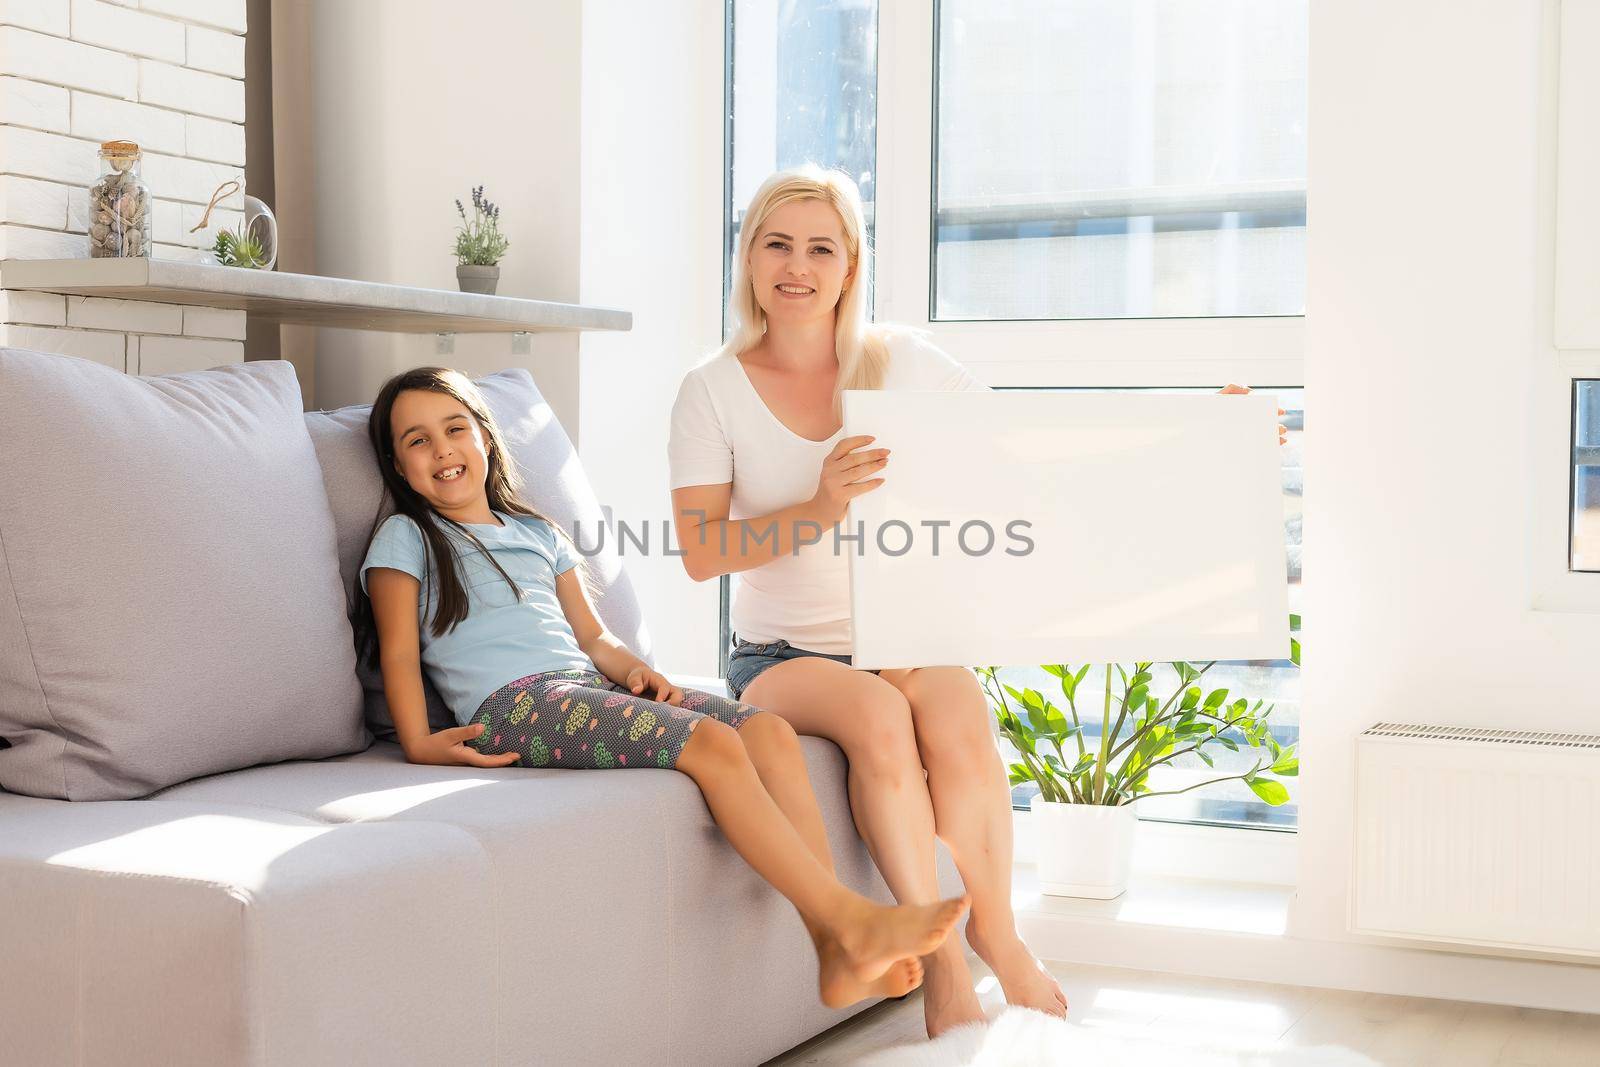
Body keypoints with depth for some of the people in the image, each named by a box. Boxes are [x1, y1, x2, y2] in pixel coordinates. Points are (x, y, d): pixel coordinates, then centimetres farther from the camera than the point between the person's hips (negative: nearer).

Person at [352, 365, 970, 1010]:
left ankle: (837, 951, -26)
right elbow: (399, 652, 3)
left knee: (771, 732, -17)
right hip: (512, 705, -7)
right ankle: (855, 918, -32)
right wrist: (419, 744, -14)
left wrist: (633, 669, 5)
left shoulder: (539, 535, 30)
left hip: (591, 688, 7)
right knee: (713, 745, -28)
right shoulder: (405, 539, 12)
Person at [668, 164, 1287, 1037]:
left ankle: (996, 933, -12)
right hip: (782, 653, -1)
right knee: (877, 714, -33)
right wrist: (816, 511, -29)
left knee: (957, 717, -31)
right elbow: (701, 552, -11)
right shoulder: (713, 390, -2)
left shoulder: (898, 360, 4)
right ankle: (942, 959, -22)